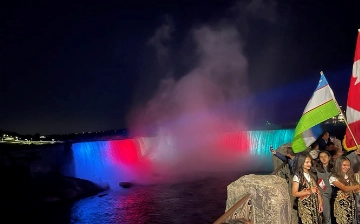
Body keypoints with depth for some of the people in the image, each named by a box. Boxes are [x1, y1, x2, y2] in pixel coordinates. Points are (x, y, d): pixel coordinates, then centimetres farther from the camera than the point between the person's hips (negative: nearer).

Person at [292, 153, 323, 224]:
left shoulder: (312, 175, 9)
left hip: (315, 205, 5)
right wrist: (309, 191, -18)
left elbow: (317, 190, 8)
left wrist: (320, 202, -1)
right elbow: (294, 193, -12)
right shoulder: (297, 176, -10)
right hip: (305, 206, -5)